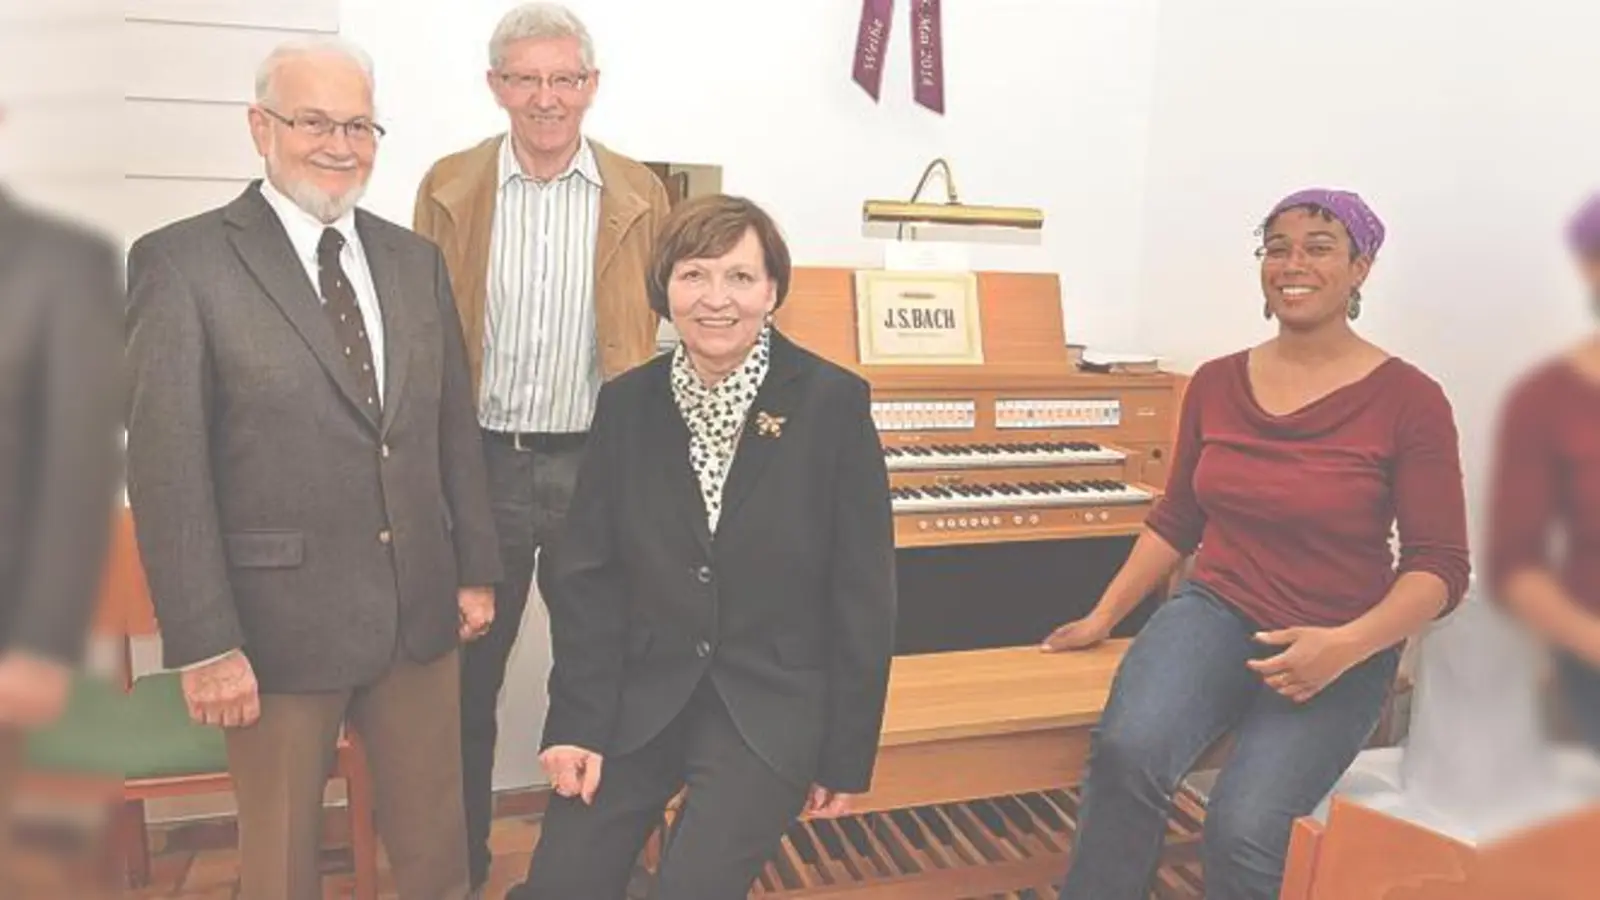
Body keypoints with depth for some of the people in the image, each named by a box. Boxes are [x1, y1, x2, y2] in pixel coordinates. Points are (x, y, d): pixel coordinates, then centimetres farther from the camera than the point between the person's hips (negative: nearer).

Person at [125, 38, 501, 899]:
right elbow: (165, 468, -11)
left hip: (419, 610, 4)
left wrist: (476, 568, 10)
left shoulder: (415, 260, 8)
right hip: (279, 621, -4)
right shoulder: (181, 262, -8)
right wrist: (204, 640, -13)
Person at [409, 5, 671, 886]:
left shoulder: (639, 194, 1)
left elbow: (657, 333, 3)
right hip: (482, 461, 0)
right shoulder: (449, 186, 0)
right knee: (465, 672, 13)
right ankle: (460, 858, 33)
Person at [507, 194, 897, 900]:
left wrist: (847, 757, -4)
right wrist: (577, 721, -7)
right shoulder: (625, 403, 1)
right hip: (637, 699, 3)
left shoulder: (833, 402, -10)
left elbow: (864, 597, -7)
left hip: (771, 710, -3)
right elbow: (584, 573, 1)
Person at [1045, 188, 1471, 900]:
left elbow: (1441, 566, -6)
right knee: (1127, 749, -29)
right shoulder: (1216, 383, 6)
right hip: (1216, 610, 3)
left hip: (1339, 653, -2)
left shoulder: (1408, 400, -7)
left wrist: (1347, 645, -22)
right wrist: (1103, 617, 12)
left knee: (1243, 830, -25)